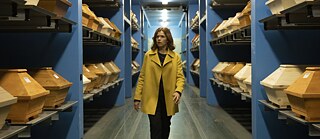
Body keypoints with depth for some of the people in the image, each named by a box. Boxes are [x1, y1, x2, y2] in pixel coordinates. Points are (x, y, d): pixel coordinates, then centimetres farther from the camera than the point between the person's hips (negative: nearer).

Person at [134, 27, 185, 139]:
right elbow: (142, 77, 4)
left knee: (165, 127, 14)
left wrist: (178, 91, -19)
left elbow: (180, 76, 1)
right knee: (155, 128, -6)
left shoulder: (176, 57, 4)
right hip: (152, 98, -1)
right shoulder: (148, 55, 4)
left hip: (168, 99, 1)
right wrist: (137, 97, 1)